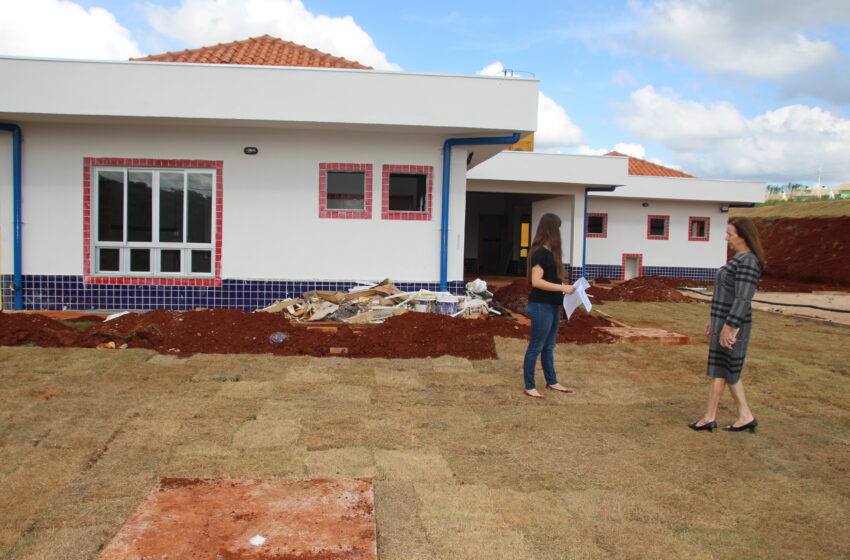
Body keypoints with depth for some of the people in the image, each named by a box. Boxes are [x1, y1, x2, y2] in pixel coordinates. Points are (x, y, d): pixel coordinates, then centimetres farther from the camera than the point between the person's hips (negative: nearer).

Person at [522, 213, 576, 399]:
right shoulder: (540, 252, -17)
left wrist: (565, 287, 5)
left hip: (552, 306, 9)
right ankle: (529, 387, 11)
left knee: (549, 346, 19)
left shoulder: (550, 252, 11)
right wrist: (563, 288, -21)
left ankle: (552, 382, 32)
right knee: (536, 347, 1)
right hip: (541, 306, -9)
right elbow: (536, 281, -23)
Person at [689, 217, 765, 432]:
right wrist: (715, 320, 22)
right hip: (724, 321, 10)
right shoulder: (740, 259, 13)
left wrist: (728, 327, -24)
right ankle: (746, 417, 19)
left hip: (731, 325, -10)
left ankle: (709, 418, 12)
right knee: (729, 372, 14)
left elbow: (743, 299, -24)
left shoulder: (748, 261, -19)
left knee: (718, 371, 1)